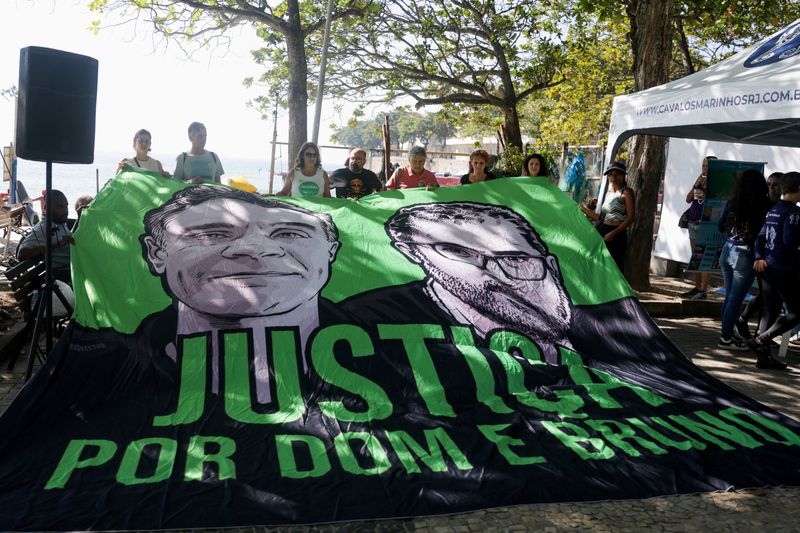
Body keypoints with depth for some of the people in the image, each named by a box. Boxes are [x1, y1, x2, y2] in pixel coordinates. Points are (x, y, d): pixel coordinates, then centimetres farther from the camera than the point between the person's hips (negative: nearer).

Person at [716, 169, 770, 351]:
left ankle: (727, 333, 26)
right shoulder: (765, 206, -15)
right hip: (745, 256, -5)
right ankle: (726, 338, 9)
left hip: (727, 252, 5)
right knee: (735, 299, 3)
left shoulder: (732, 203, -2)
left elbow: (721, 227, 8)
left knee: (729, 296, 16)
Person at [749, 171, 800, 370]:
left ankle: (764, 356, 13)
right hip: (784, 269, -8)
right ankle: (762, 339, -10)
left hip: (767, 266, 8)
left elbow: (760, 236, 10)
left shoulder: (773, 210, 13)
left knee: (769, 311, 11)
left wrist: (759, 257, 4)